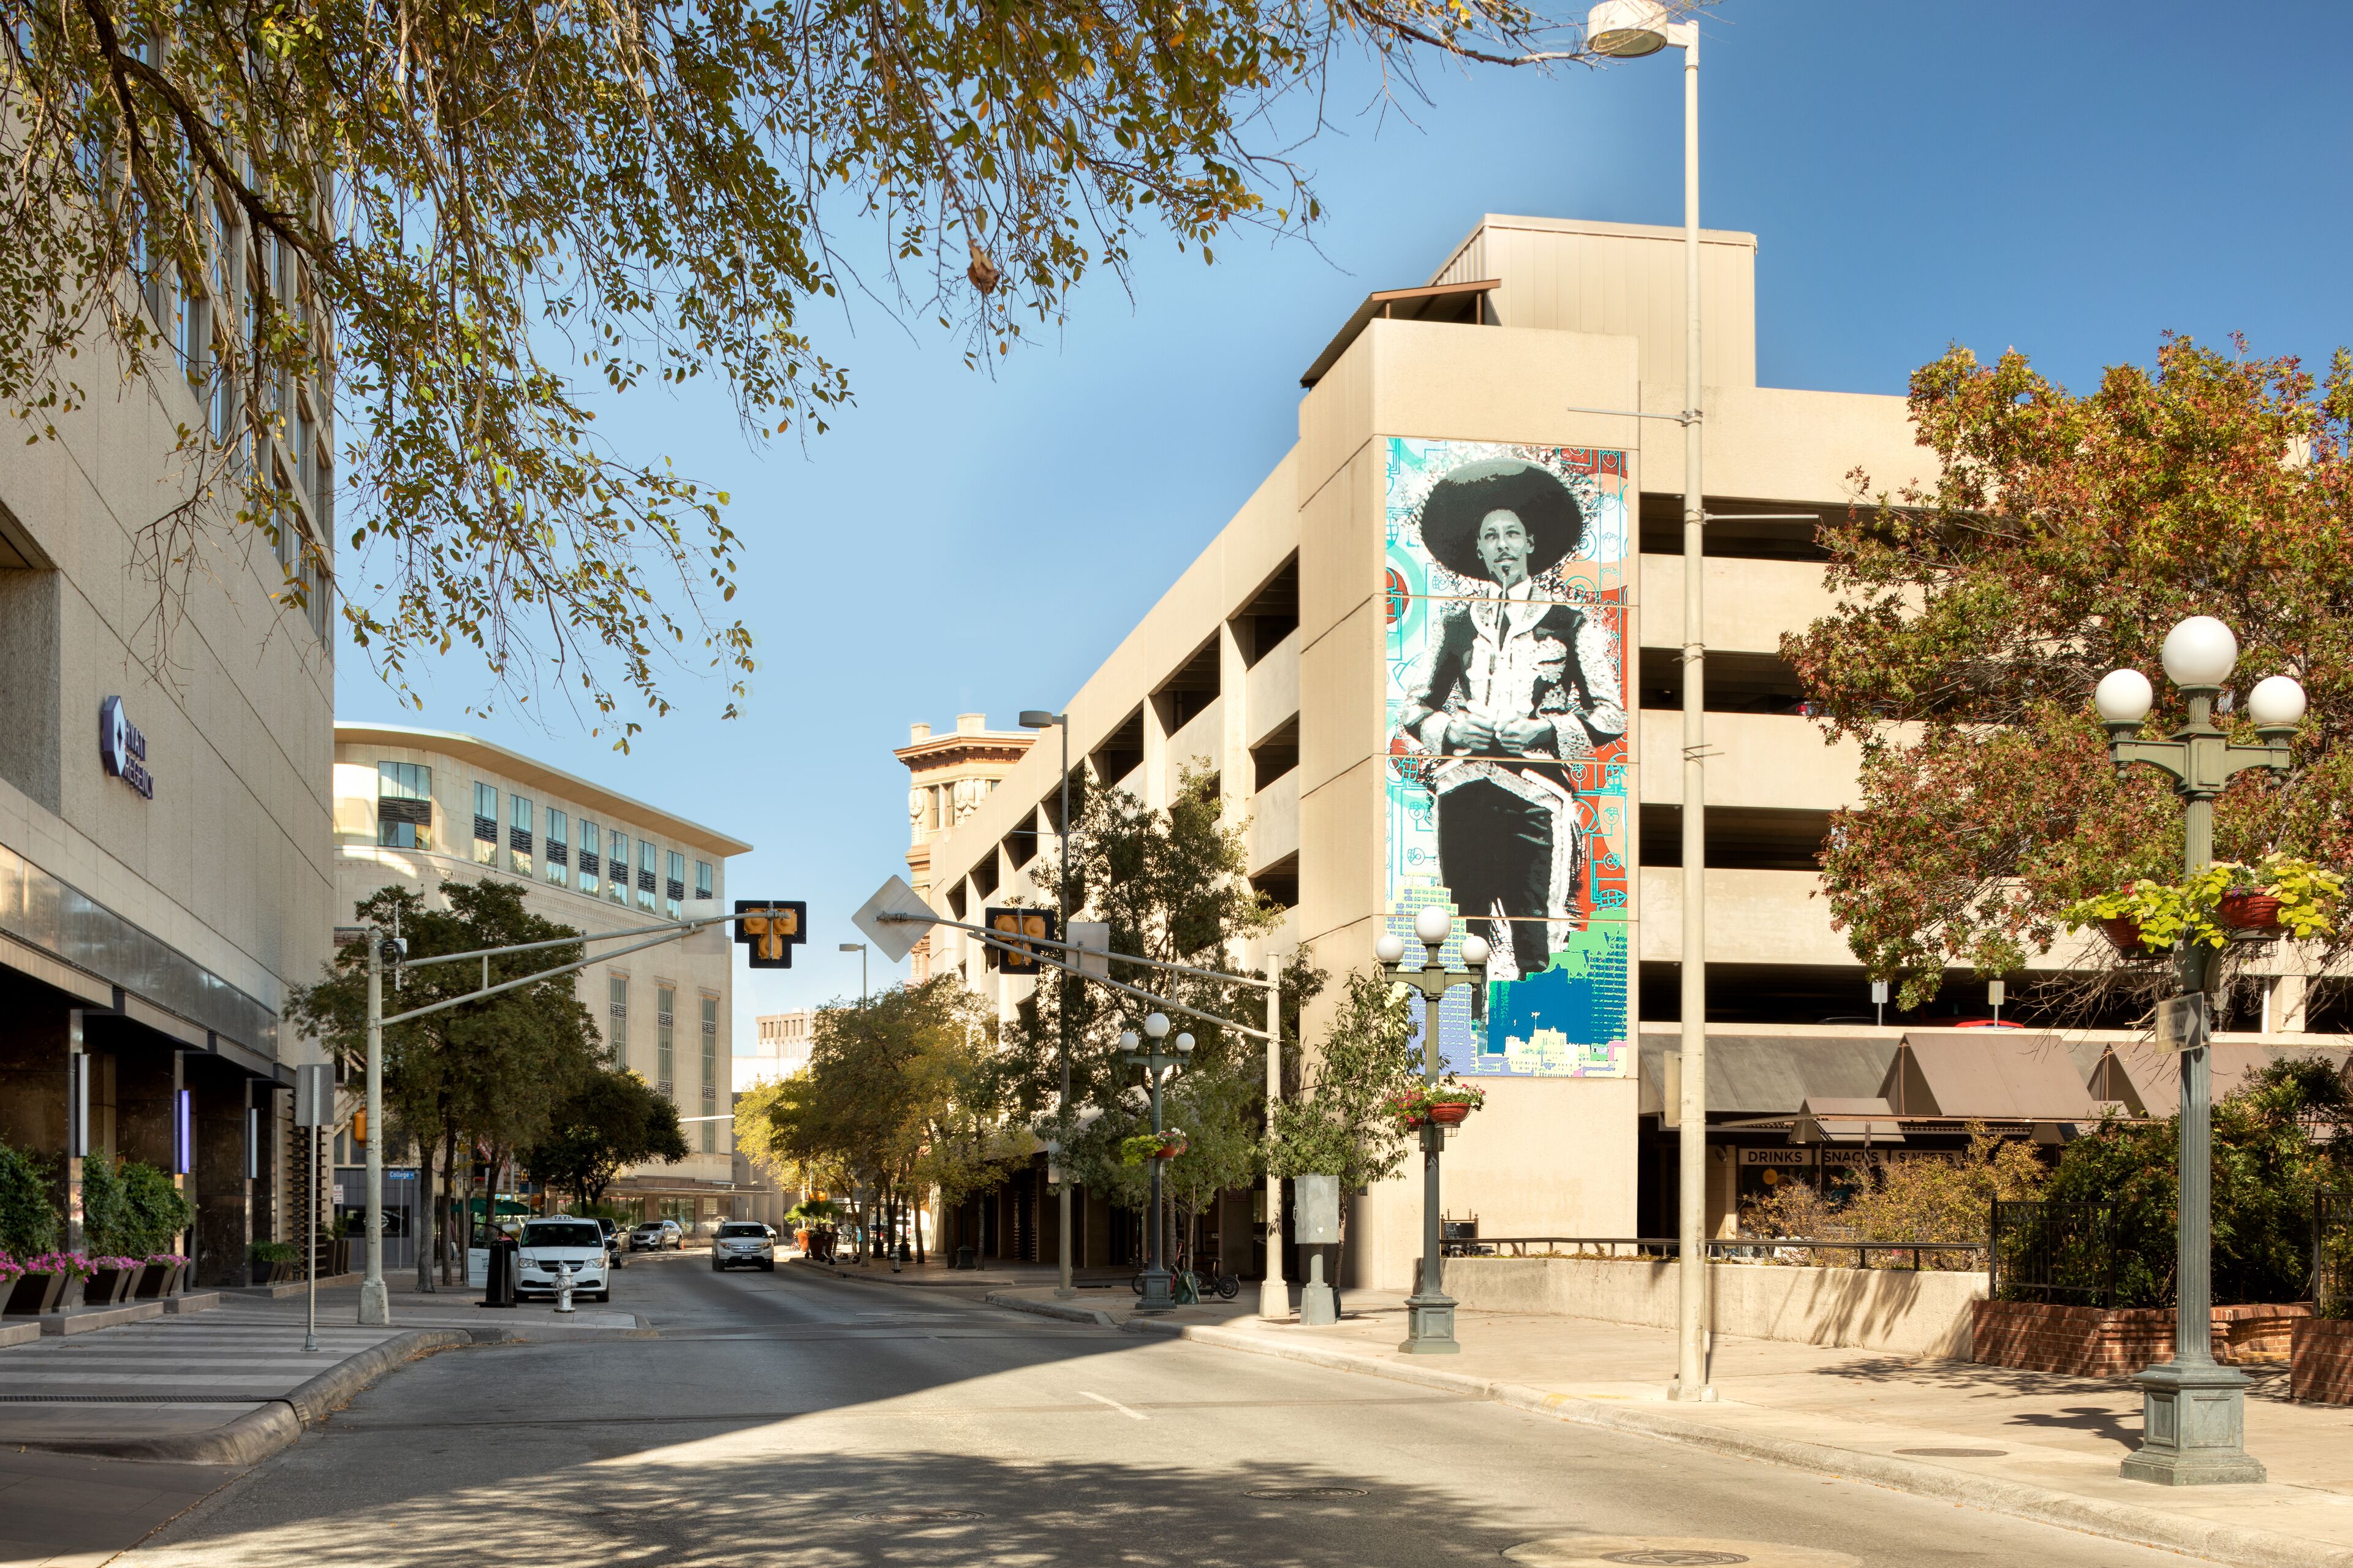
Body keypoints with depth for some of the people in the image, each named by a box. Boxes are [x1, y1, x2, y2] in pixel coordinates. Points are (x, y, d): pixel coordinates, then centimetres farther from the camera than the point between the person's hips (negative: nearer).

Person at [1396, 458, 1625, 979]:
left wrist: (1546, 731, -8)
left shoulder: (1571, 624, 11)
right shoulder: (1456, 623, 19)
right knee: (1471, 933, -2)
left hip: (1535, 793, -3)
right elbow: (1413, 707, 20)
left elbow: (1612, 716, 7)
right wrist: (1450, 730, 0)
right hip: (1463, 793, 3)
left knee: (1537, 945, -12)